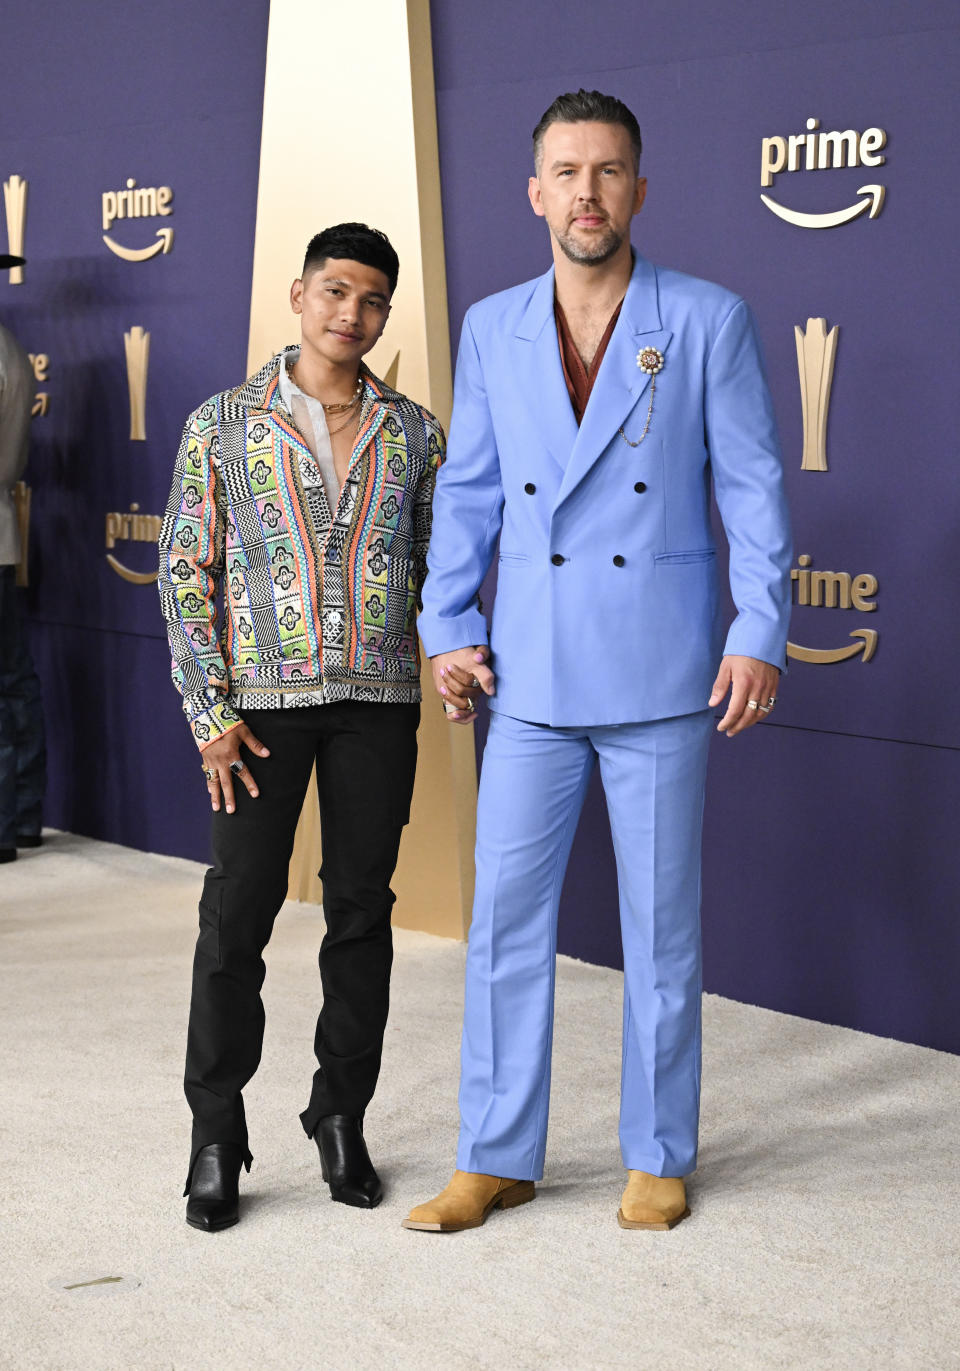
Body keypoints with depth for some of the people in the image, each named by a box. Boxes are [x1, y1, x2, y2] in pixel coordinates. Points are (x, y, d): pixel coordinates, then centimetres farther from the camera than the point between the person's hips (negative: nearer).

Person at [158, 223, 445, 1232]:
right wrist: (209, 713, -7)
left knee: (362, 908, 8)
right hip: (262, 699, -2)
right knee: (237, 912, 0)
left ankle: (341, 1115, 22)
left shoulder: (415, 433, 7)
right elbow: (185, 573, -1)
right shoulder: (223, 423, 0)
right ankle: (216, 1133, 12)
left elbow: (437, 569, 12)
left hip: (378, 700, 2)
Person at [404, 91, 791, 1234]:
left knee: (660, 925, 7)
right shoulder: (493, 328, 7)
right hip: (531, 678, 3)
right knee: (504, 916, 5)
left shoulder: (709, 322, -2)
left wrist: (759, 634, -8)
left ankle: (657, 1157, 21)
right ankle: (497, 1158, 18)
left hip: (660, 678, -2)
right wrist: (445, 630, 6)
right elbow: (467, 491, 11)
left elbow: (752, 487, -2)